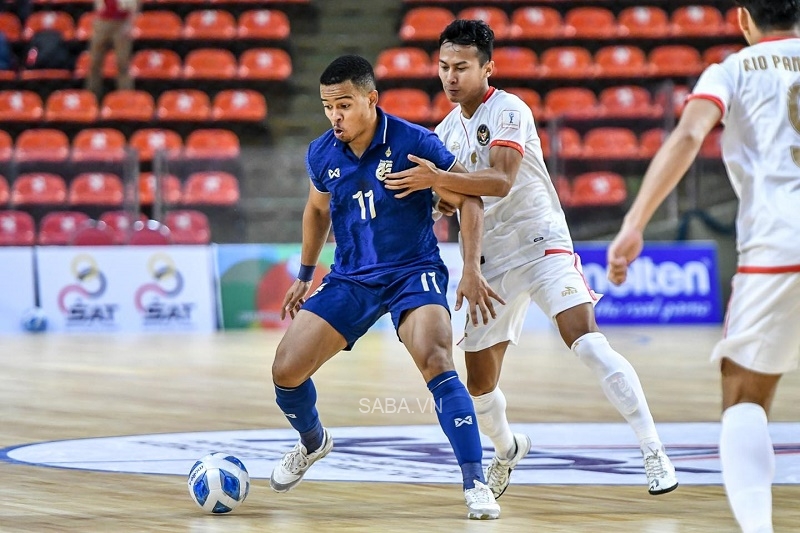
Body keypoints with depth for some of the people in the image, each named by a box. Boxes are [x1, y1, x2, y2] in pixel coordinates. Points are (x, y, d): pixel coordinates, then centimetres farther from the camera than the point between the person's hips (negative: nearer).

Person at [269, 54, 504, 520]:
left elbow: (469, 201, -8)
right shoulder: (322, 156, -2)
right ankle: (313, 443, 32)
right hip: (350, 279, 4)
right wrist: (305, 275, 24)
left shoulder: (415, 143, -16)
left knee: (436, 362, -30)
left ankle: (476, 485, -26)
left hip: (414, 272, -4)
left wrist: (472, 269, -17)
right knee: (286, 370, -3)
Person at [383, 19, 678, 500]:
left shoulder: (509, 111, -11)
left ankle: (655, 453, -25)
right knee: (479, 384, 9)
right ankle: (507, 450, 41)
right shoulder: (447, 130, 11)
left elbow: (501, 180, -27)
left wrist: (437, 179, -35)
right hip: (491, 262, 7)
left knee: (586, 341, -26)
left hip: (542, 244, -7)